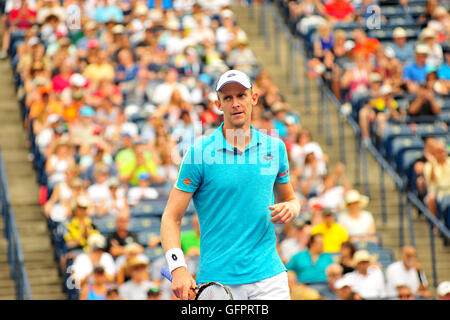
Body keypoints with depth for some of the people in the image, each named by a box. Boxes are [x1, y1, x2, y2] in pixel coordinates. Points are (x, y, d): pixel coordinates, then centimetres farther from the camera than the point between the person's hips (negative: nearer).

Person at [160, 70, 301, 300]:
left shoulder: (274, 147, 8)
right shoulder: (199, 152, -3)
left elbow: (291, 199, 24)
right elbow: (171, 217, -4)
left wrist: (290, 208, -1)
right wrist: (178, 268, -18)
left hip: (269, 275, 3)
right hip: (217, 280, -2)